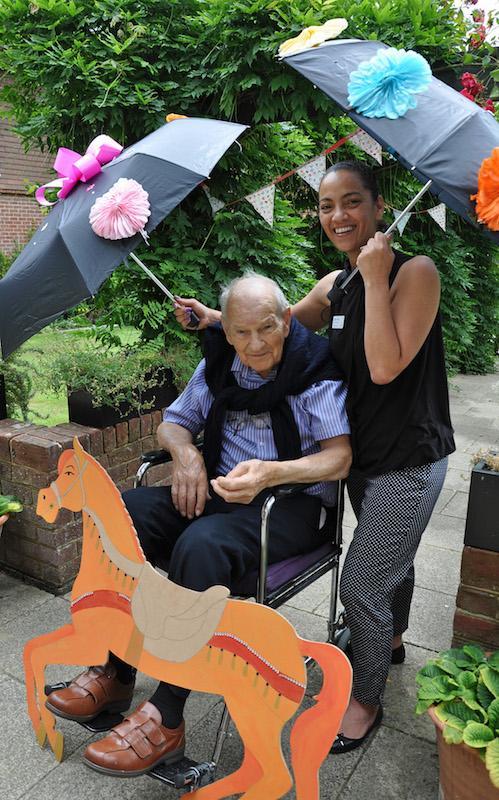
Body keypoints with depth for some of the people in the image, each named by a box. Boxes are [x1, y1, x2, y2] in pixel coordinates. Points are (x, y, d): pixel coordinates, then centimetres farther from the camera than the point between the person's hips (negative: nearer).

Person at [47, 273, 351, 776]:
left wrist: (271, 473, -35)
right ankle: (114, 672, -4)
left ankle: (165, 719, -23)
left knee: (201, 545, -36)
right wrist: (185, 452, -10)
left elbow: (341, 456, -18)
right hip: (220, 489, 6)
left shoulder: (316, 372, -10)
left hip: (291, 504, -6)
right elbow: (172, 423, 15)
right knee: (122, 515, -16)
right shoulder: (218, 366, 7)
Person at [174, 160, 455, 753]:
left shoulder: (416, 273, -18)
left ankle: (366, 698, 24)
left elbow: (385, 366, -29)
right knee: (390, 561, 28)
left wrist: (375, 277, -24)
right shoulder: (334, 286, 3)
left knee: (360, 587, -2)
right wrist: (212, 316, 7)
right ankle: (391, 640, 54)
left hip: (407, 463, -7)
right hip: (362, 455, 7)